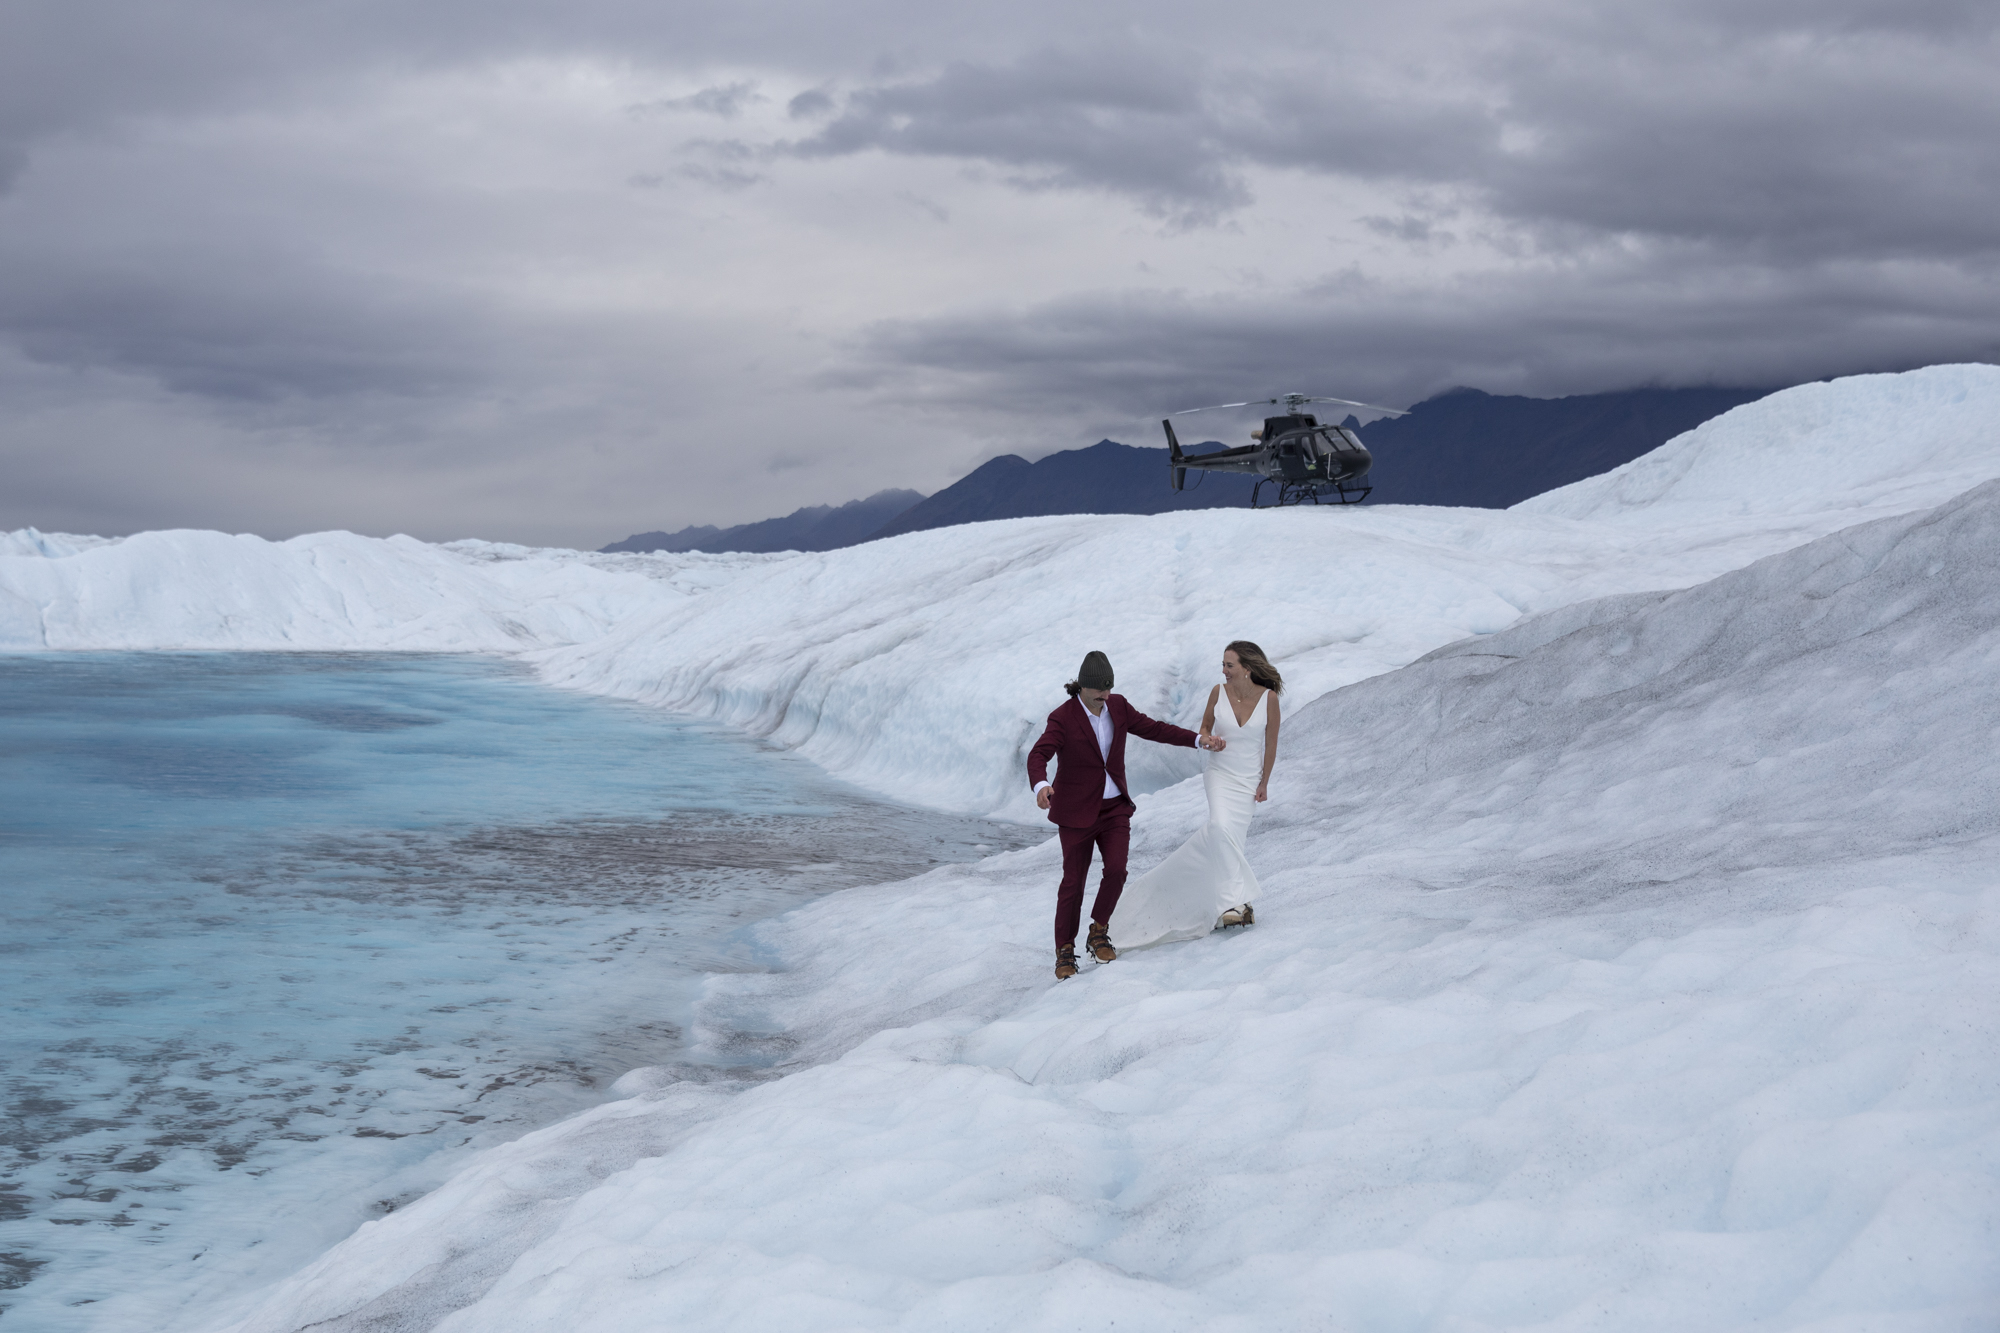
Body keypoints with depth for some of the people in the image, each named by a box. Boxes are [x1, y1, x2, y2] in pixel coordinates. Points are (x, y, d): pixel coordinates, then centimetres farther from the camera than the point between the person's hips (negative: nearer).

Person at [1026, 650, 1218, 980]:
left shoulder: (1117, 706, -2)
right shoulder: (1062, 718, -18)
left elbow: (1153, 729, 6)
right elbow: (1038, 756, -30)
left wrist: (1198, 740, -1)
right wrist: (1041, 786, -51)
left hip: (1114, 807, 4)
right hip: (1077, 810, -4)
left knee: (1116, 870, -14)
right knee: (1073, 881, -1)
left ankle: (1099, 932, 9)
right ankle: (1065, 952, 13)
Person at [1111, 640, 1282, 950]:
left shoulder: (1268, 697, -9)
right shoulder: (1218, 692, -6)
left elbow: (1270, 744, 0)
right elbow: (1204, 729, 8)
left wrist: (1264, 782, 5)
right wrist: (1209, 742, -15)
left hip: (1249, 781, 1)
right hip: (1220, 774, -1)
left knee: (1228, 840, -1)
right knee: (1221, 827, -26)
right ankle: (1235, 902, -30)